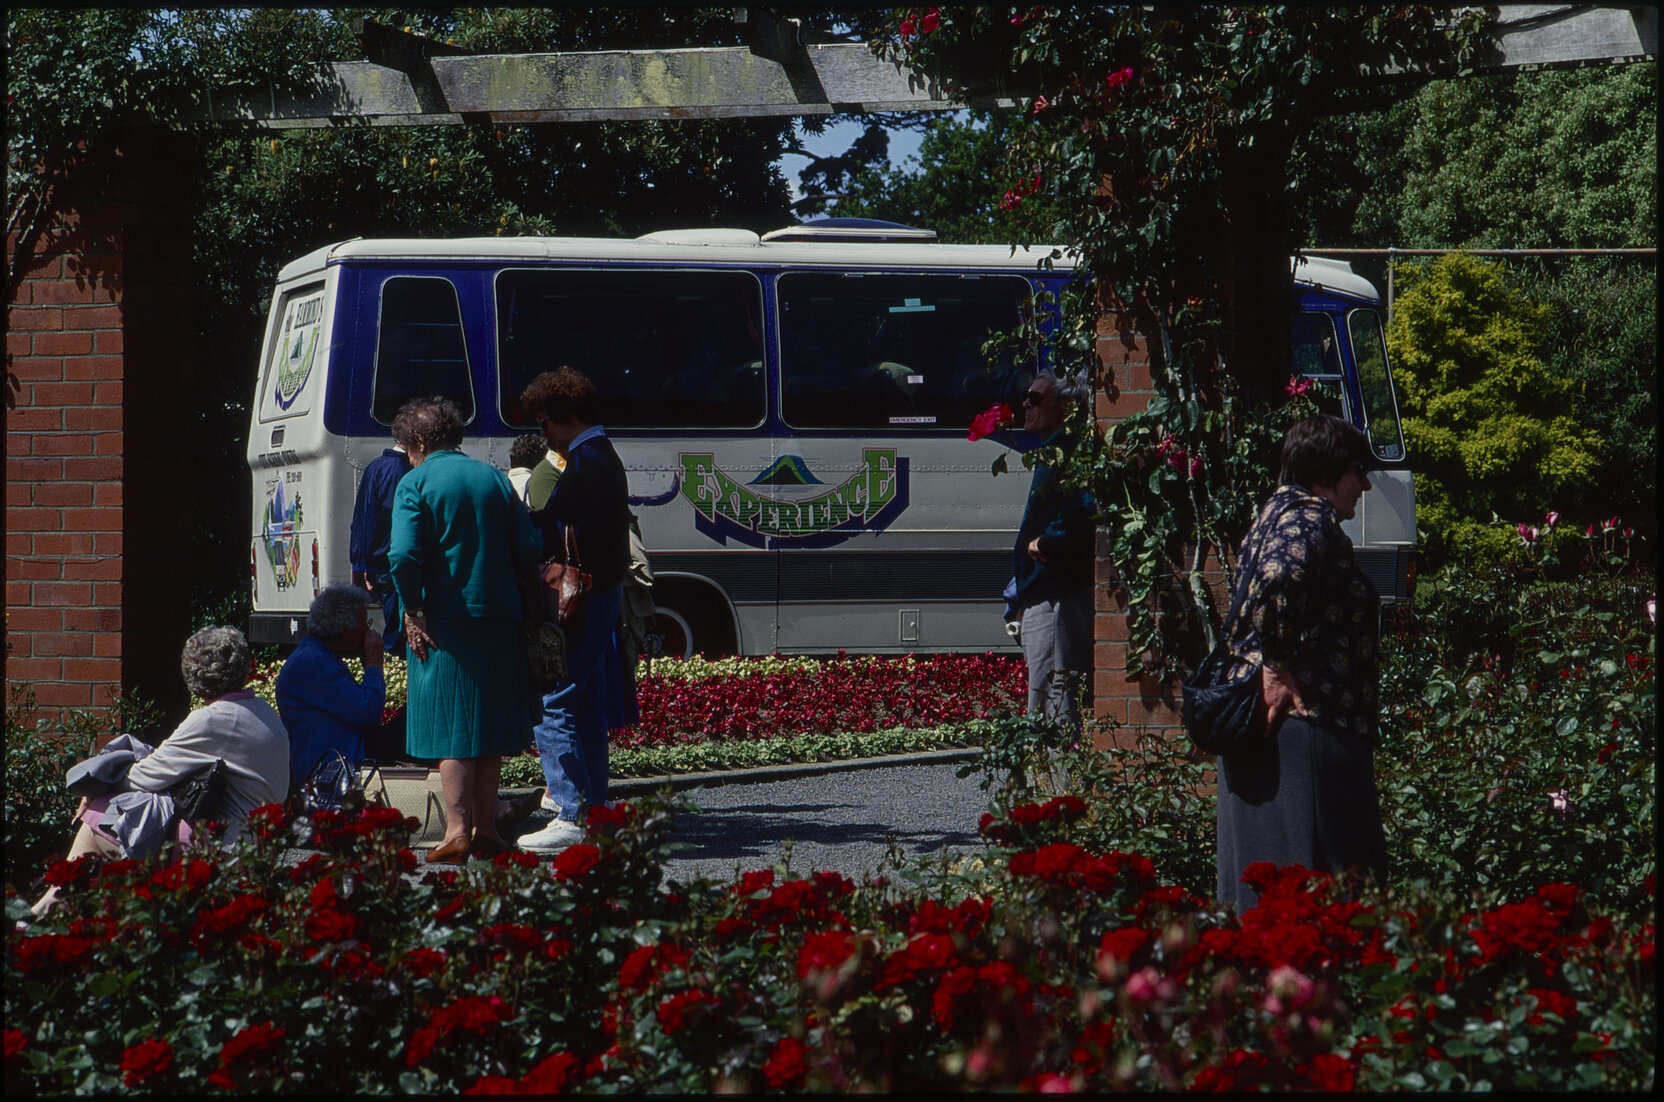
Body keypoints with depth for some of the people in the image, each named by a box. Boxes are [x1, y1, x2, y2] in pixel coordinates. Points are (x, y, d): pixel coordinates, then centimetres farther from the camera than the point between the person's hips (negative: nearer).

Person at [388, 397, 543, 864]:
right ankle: (485, 828, 14)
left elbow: (404, 555, -17)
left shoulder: (416, 483, -5)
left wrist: (413, 611, -8)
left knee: (450, 726, -1)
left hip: (443, 621, -4)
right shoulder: (494, 478, 9)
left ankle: (457, 831, -6)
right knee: (489, 725, 12)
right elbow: (529, 550, 5)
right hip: (499, 619, 4)